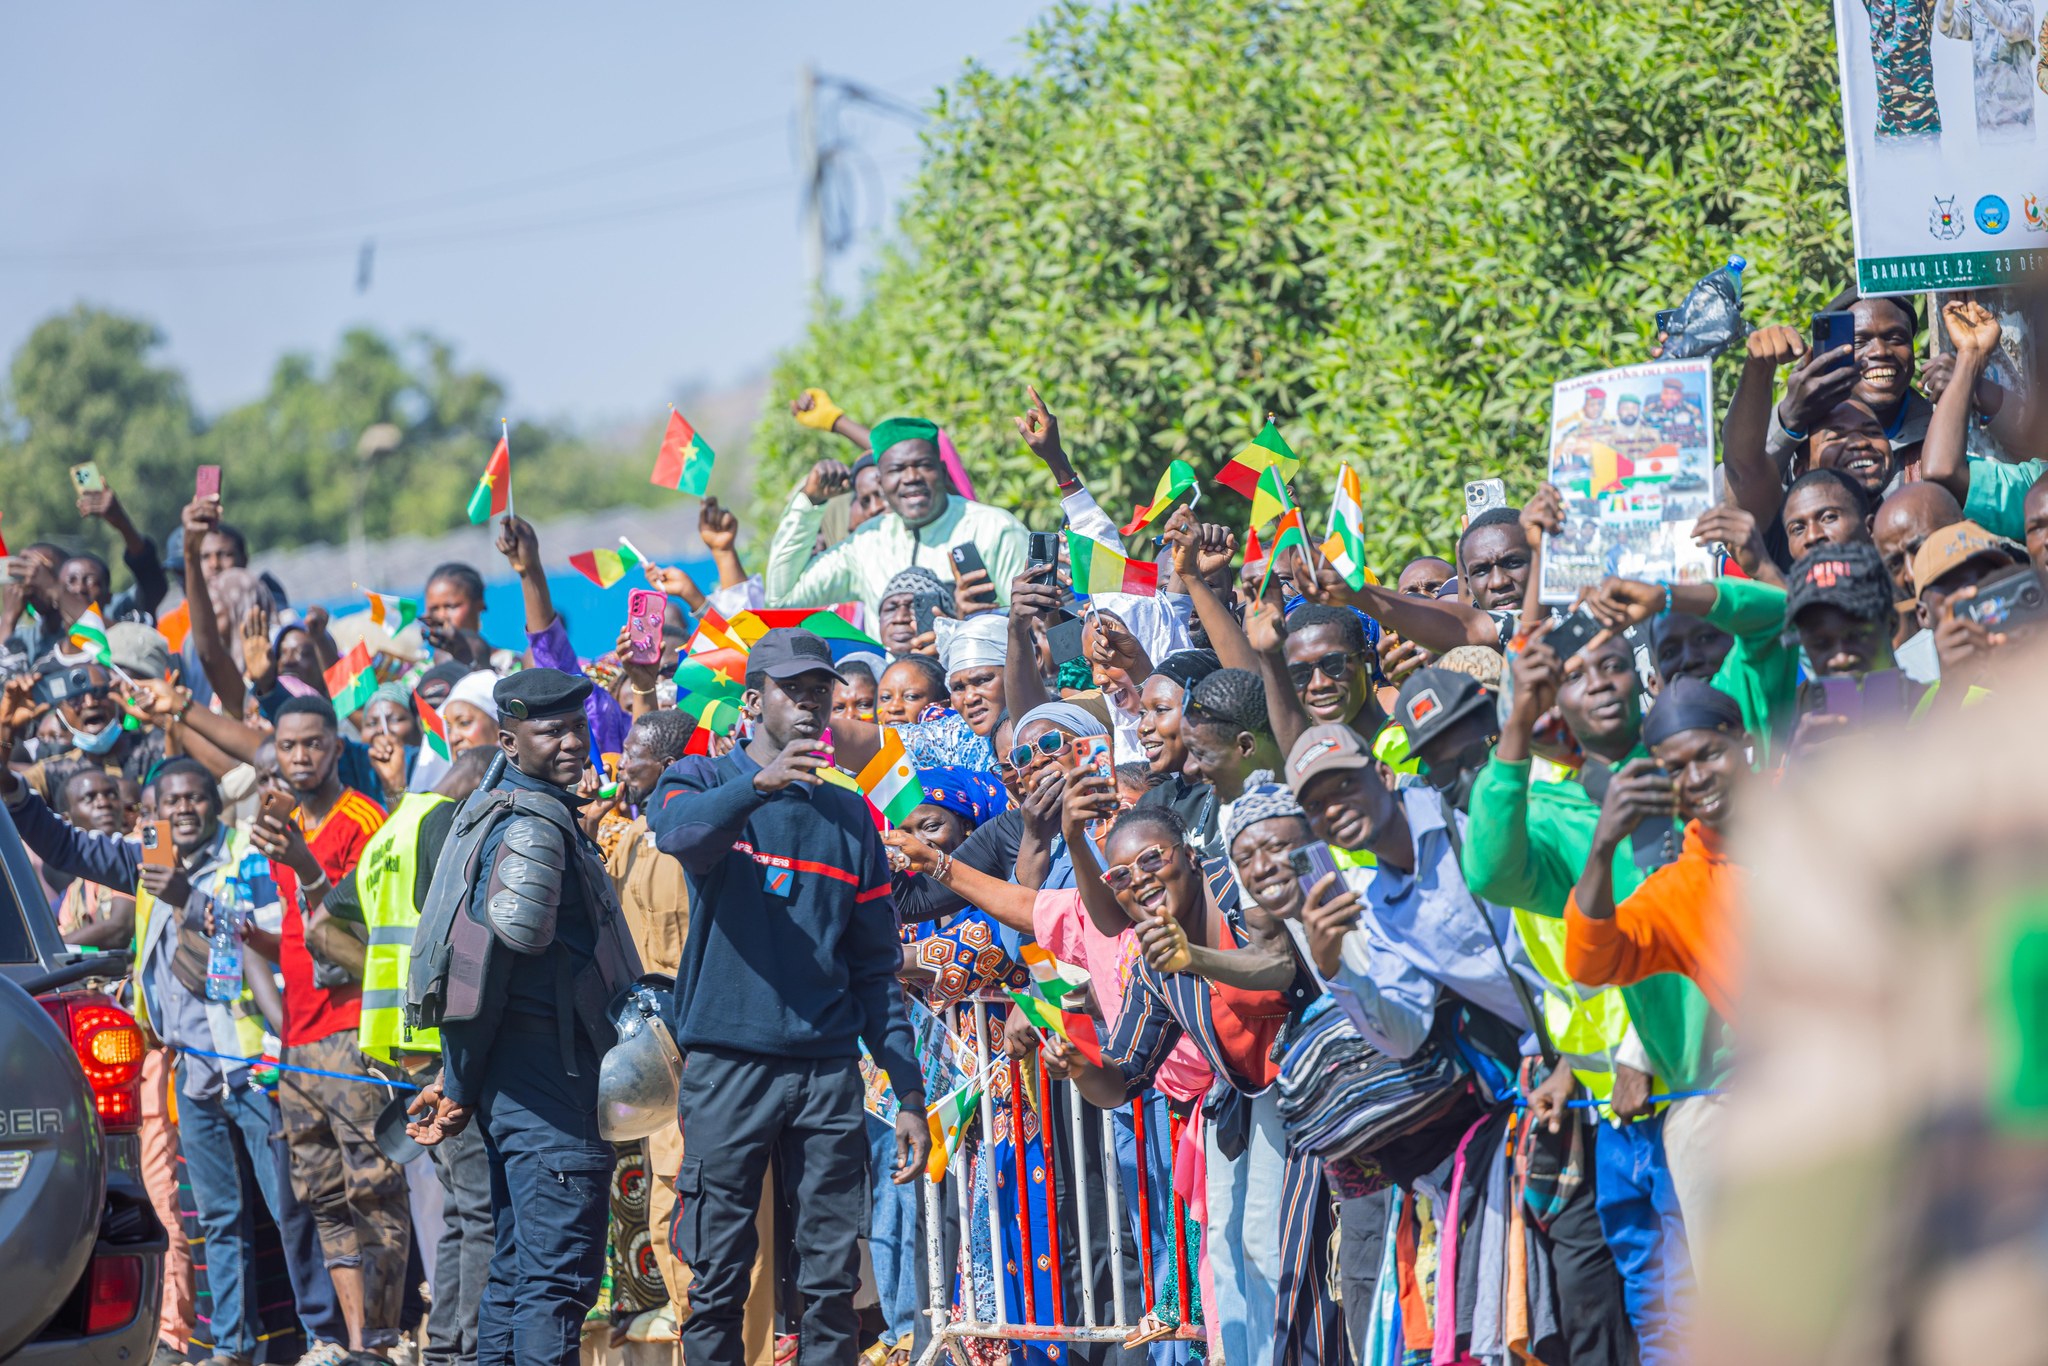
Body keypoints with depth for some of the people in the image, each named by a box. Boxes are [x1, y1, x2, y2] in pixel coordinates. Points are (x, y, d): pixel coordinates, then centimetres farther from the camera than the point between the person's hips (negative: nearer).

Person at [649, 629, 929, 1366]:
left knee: (833, 1278, -1)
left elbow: (876, 965, 15)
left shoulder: (849, 816, 15)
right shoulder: (703, 781, 7)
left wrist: (908, 1091, 8)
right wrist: (758, 784, -39)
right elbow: (680, 833, -20)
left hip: (828, 1067, 3)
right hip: (728, 1062, -3)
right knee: (717, 1278, -3)